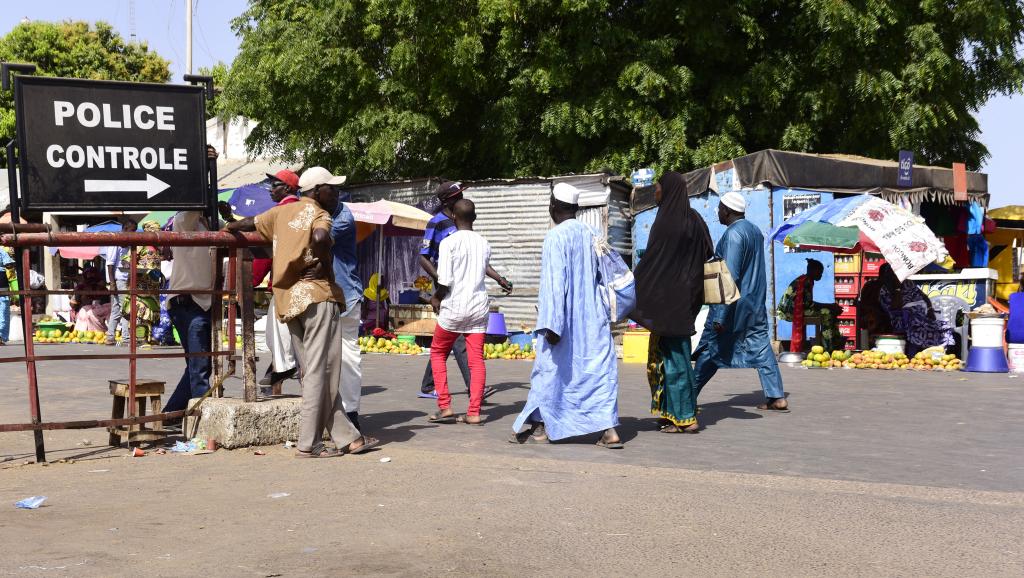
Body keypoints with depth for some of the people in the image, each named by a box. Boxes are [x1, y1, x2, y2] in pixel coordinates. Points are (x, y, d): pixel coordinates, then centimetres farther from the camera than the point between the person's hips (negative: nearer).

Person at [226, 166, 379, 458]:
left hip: (288, 299, 8)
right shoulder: (318, 214, -4)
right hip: (316, 295, -8)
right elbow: (320, 238, -27)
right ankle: (309, 443, -4)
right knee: (320, 372, -4)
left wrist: (228, 228, 48)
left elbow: (250, 223, 28)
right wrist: (323, 264, -10)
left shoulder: (282, 212, 16)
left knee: (314, 373, 8)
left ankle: (347, 437, 13)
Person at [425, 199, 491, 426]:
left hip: (454, 307, -4)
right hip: (479, 307, 4)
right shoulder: (484, 244, 7)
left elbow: (445, 281, -15)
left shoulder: (449, 242, -10)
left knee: (438, 353, 13)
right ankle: (474, 413, -1)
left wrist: (436, 297, 2)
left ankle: (444, 407, 6)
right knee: (476, 360, 4)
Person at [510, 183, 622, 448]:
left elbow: (554, 282, -17)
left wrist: (551, 324, -18)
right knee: (599, 368, 3)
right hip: (593, 318, 5)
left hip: (566, 319, -5)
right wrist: (605, 312, 20)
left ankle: (541, 426, 19)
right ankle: (609, 429, -4)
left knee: (550, 368, 9)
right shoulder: (590, 234, 5)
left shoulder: (555, 237, -12)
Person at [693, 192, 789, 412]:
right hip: (756, 304, 8)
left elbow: (730, 276, -22)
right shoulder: (755, 230, 12)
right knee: (761, 348, 7)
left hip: (734, 303, -8)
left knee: (710, 351, 1)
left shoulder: (733, 233, -17)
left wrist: (720, 316, -22)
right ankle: (777, 398, 4)